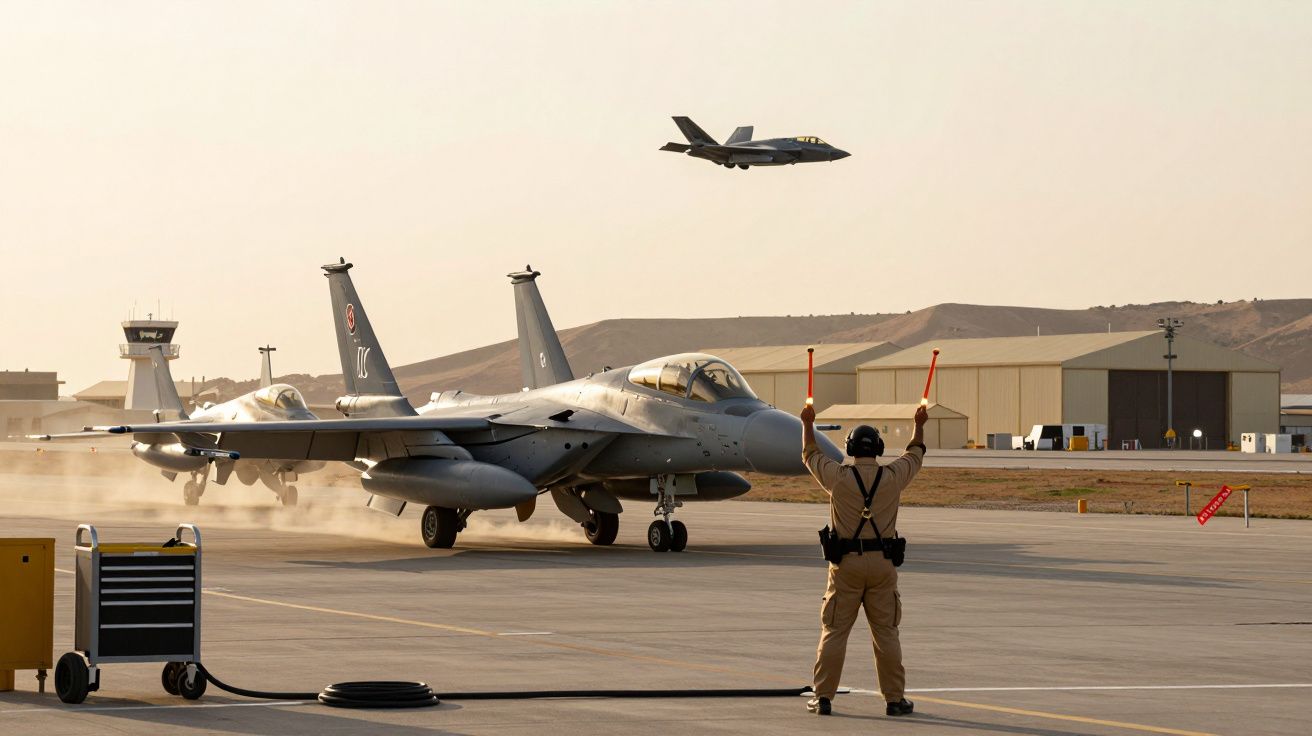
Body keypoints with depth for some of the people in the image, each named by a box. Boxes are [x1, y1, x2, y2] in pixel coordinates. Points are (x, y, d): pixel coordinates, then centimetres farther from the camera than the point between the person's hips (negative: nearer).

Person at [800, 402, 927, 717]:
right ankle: (894, 699, 7)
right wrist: (919, 426, 36)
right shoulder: (893, 477, -3)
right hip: (883, 562, 1)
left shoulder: (839, 477, -5)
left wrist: (807, 424, 31)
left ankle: (823, 696, 5)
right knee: (886, 632, 6)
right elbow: (915, 455, 19)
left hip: (846, 562, -1)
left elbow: (811, 455, 14)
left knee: (834, 630, 5)